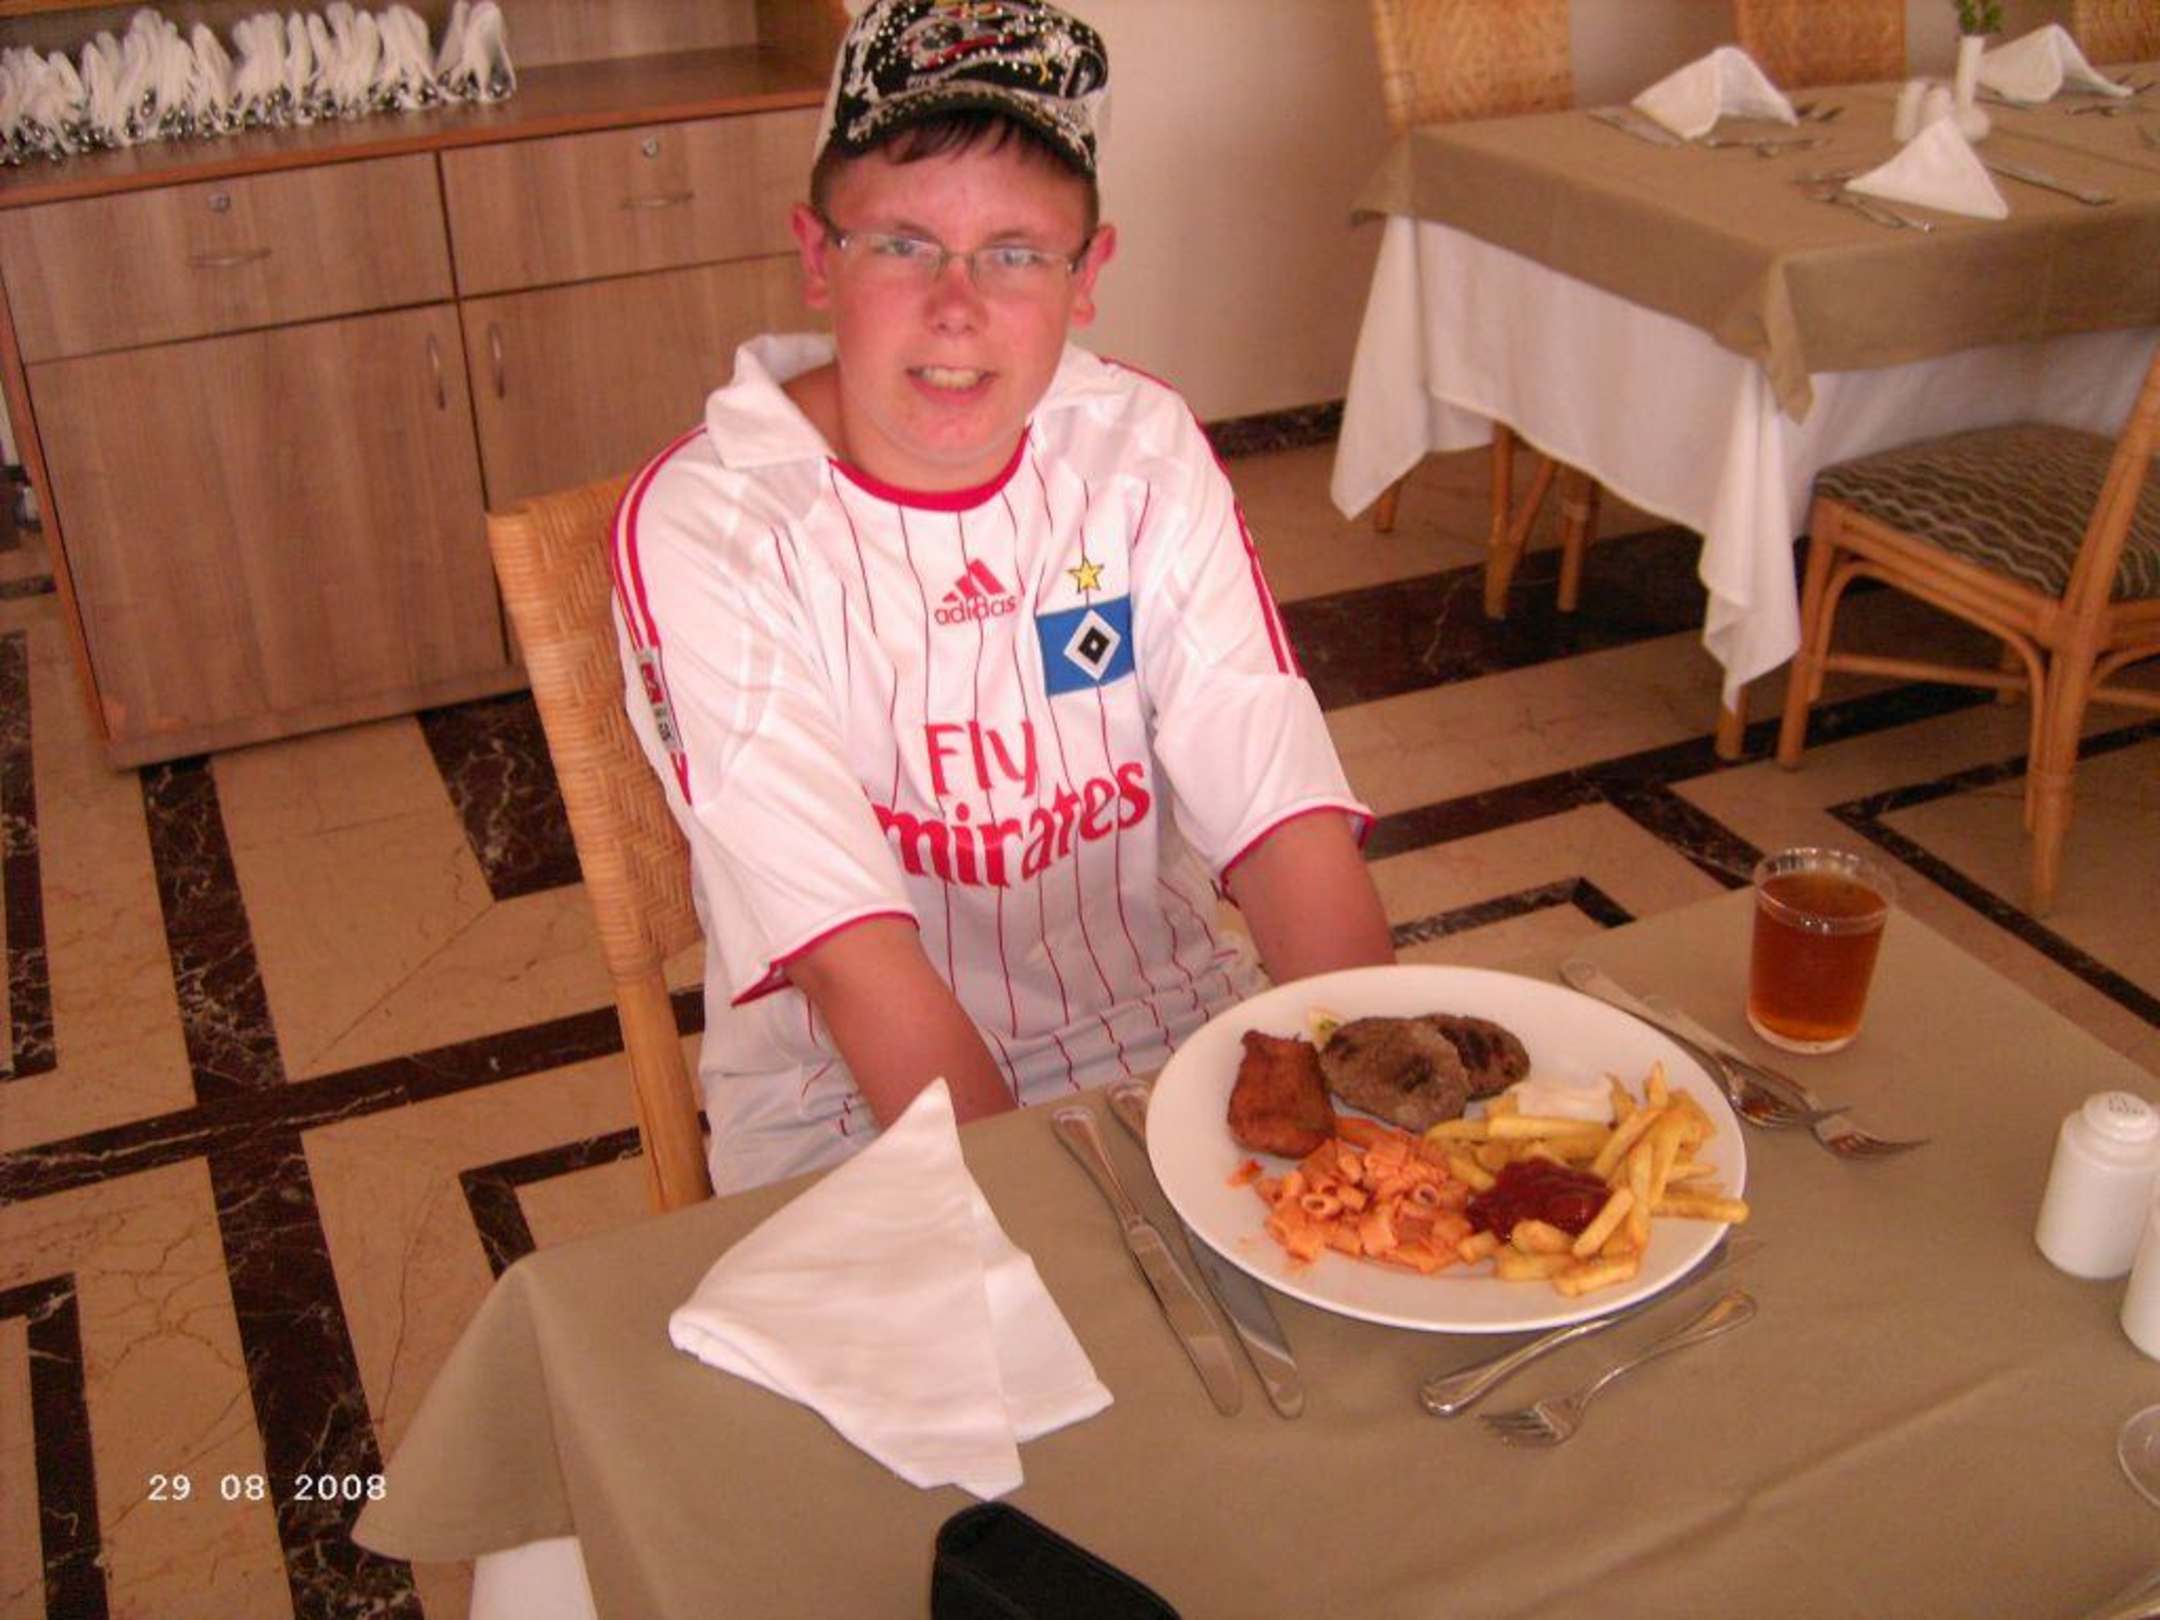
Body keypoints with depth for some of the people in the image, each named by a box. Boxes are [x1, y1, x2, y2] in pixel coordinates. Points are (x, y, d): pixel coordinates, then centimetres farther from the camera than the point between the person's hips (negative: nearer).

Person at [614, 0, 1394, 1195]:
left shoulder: (1144, 450, -2)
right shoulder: (703, 525, -14)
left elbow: (1289, 827, -10)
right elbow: (859, 962, -21)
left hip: (1170, 1038, 4)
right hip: (853, 1112, -3)